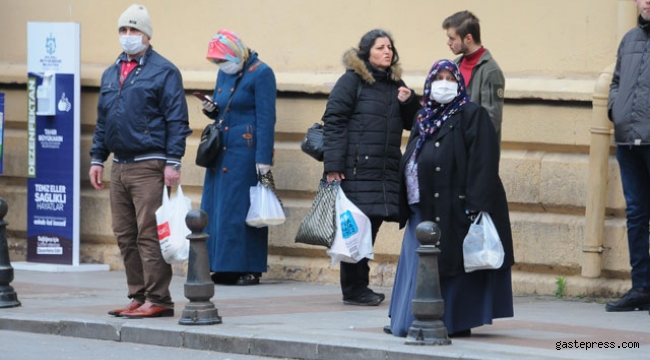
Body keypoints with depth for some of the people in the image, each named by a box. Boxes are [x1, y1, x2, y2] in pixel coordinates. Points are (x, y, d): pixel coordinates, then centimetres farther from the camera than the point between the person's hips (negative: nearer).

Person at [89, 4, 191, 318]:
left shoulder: (163, 72, -4)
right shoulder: (111, 74, 18)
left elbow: (177, 121, -8)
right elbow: (102, 120, 23)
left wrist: (173, 162, -14)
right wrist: (97, 159, 16)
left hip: (149, 168, -7)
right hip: (119, 167, 7)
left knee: (150, 235, -9)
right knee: (125, 236, 8)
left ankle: (158, 299, -7)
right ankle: (138, 296, 15)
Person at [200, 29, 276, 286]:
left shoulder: (261, 74, -9)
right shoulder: (224, 73, 14)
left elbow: (266, 119, -12)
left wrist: (263, 159, -17)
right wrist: (211, 111, 1)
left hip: (245, 153, -8)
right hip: (221, 150, 8)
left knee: (242, 210, -6)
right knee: (216, 210, 6)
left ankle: (249, 269, 0)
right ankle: (222, 268, 11)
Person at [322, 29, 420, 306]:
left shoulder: (395, 83, 17)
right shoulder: (352, 80, -3)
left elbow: (412, 124, 22)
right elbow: (333, 122, -9)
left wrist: (408, 102, 0)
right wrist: (333, 166, -16)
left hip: (385, 169, 6)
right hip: (356, 168, -6)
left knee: (373, 222, 8)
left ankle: (359, 286, 17)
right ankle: (354, 288, 3)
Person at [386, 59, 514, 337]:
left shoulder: (472, 115, -5)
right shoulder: (423, 119, 18)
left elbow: (482, 164, -13)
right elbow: (409, 162, 20)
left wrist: (475, 207, -22)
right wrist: (403, 208, 13)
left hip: (454, 210, -7)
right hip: (423, 210, 7)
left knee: (452, 268, -4)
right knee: (419, 268, 9)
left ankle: (454, 322, 2)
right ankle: (408, 321, 15)